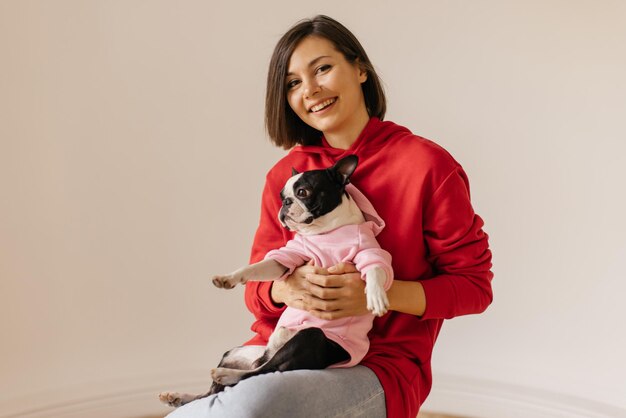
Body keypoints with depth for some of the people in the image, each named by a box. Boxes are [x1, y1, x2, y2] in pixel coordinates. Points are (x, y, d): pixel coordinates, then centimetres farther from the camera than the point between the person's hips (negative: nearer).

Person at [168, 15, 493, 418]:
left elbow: (474, 285, -2)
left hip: (377, 367, -4)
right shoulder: (284, 174, 9)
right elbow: (258, 286, 12)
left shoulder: (426, 164, -5)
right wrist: (287, 287, -13)